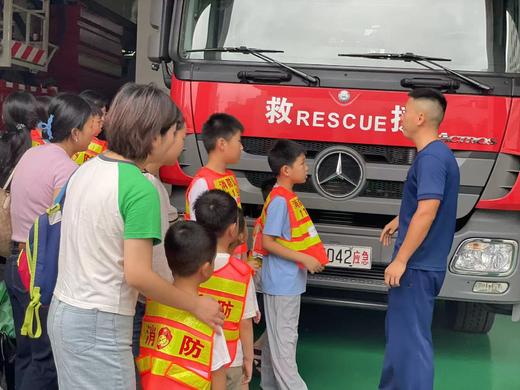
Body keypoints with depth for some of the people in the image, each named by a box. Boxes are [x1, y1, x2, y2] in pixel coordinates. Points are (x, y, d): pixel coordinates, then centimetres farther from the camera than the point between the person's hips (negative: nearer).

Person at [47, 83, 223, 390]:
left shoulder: (86, 170, 5)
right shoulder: (140, 188, -20)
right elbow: (137, 274, -22)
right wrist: (196, 306, -10)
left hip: (63, 310, 8)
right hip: (99, 325, -8)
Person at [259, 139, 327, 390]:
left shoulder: (289, 197, 9)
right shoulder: (280, 200, -19)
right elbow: (268, 242, -21)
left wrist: (311, 257, 10)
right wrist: (304, 259, -21)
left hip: (290, 280, 10)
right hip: (282, 282, -10)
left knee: (278, 337, 18)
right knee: (283, 340, -2)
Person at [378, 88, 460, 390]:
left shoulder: (431, 157, -20)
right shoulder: (439, 153, 13)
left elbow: (427, 212, -26)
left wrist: (400, 260, -23)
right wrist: (400, 221, 34)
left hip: (417, 265, -10)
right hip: (422, 262, 10)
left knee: (410, 339, -2)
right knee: (400, 332, 21)